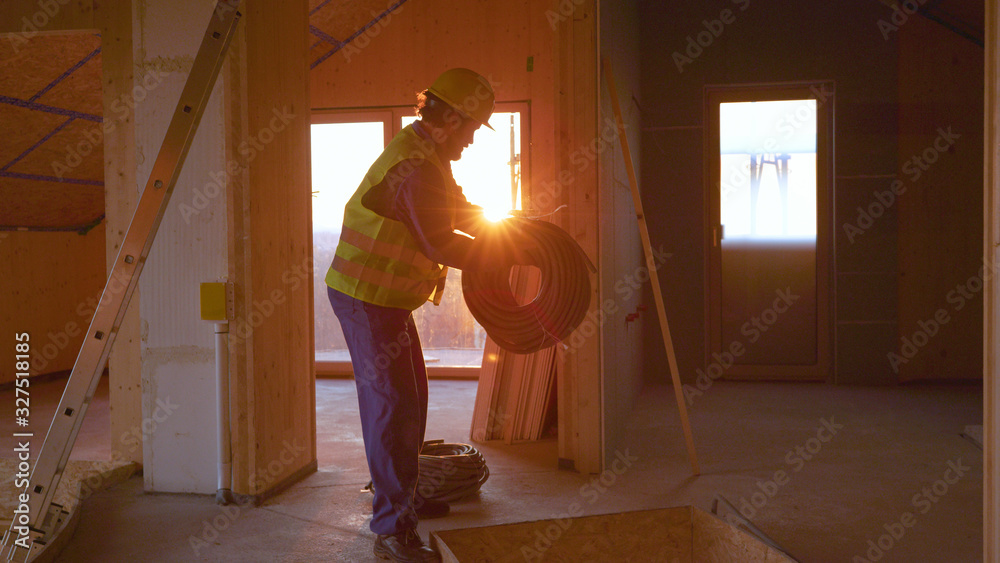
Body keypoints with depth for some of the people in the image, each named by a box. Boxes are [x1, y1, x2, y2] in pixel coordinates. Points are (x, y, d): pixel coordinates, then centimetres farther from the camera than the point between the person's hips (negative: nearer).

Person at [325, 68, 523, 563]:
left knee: (408, 396, 18)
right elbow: (441, 245, -25)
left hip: (380, 295, 11)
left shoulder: (425, 154, 13)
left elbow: (457, 208, 26)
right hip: (367, 296, -11)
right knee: (392, 402, -9)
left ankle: (402, 497, 33)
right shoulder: (418, 165, -22)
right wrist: (505, 256, -14)